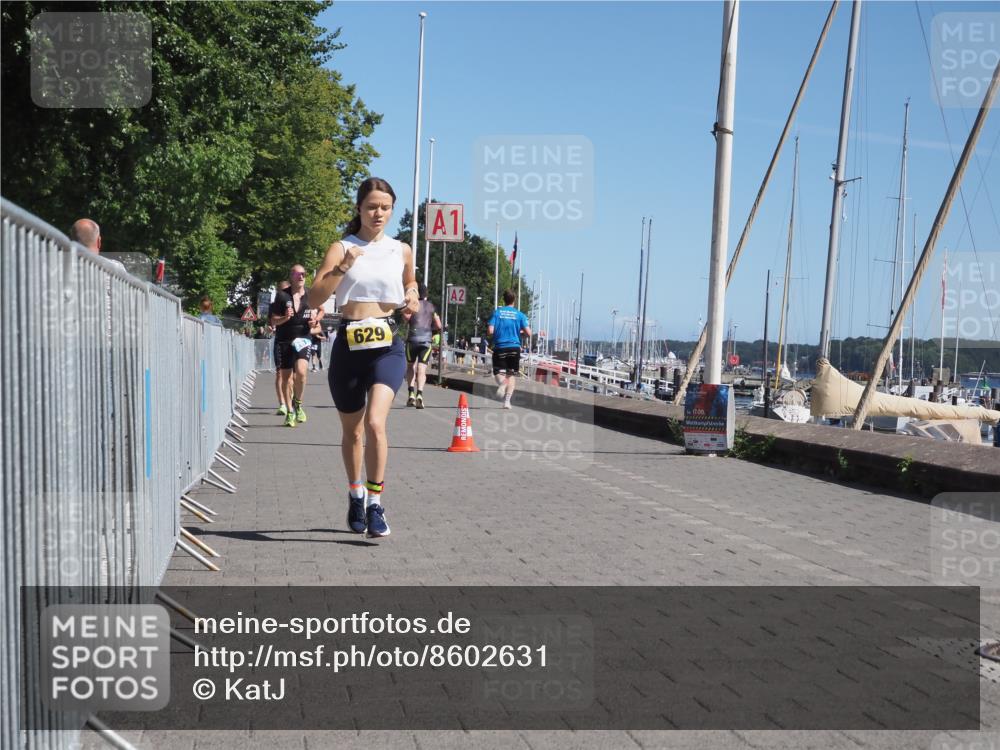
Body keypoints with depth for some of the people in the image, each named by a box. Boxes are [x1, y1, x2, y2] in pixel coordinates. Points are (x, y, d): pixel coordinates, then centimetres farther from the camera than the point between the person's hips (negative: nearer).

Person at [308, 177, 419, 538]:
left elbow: (410, 281, 29)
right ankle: (355, 494, 37)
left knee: (375, 422, -22)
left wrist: (412, 298, 6)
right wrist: (344, 267, -21)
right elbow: (314, 299, -9)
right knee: (352, 430, 14)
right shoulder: (341, 249, 2)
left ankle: (375, 502, -12)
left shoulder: (402, 251, 8)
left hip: (387, 345, 0)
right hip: (349, 345, 1)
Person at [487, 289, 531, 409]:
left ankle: (502, 384, -27)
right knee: (512, 374, 11)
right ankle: (507, 401, 2)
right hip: (514, 347, 1)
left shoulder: (497, 312, 1)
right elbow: (528, 334, -5)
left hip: (500, 347, 0)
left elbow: (490, 331, -7)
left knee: (498, 371, 8)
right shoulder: (520, 315, 1)